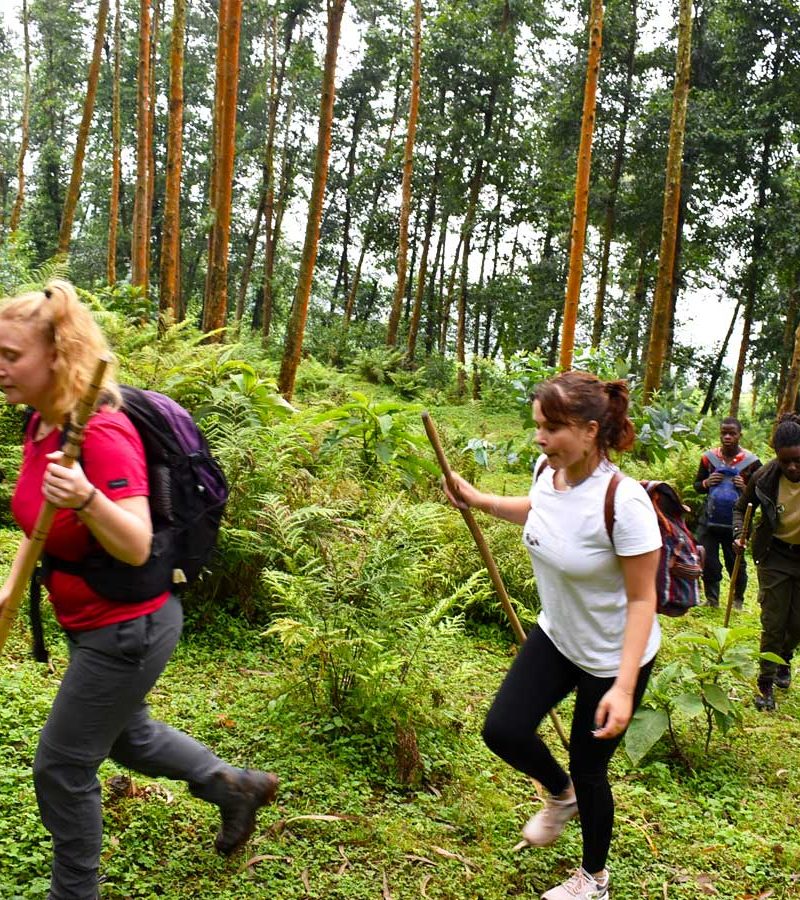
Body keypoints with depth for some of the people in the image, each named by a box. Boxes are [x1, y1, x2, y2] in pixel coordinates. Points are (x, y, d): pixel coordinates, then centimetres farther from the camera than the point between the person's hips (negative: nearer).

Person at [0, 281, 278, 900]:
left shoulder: (100, 433, -28)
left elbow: (136, 547, -32)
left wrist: (85, 498, -48)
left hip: (129, 627, -9)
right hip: (95, 623, 9)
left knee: (62, 766, 6)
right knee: (125, 734, 27)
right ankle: (238, 786, 44)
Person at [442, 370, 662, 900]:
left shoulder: (624, 502, -33)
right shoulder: (548, 470, -12)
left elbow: (642, 599, -24)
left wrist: (624, 687, -27)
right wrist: (477, 500, 11)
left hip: (614, 658, -6)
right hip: (556, 637, 6)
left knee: (588, 765, 10)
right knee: (504, 730, 0)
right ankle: (561, 796, 35)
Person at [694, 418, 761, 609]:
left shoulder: (751, 461, -5)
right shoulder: (709, 457, 2)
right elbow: (696, 485, 12)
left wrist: (745, 488, -17)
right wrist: (707, 483, -9)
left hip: (735, 522, -2)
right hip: (710, 520, 2)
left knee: (736, 563, 10)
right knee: (708, 562, 4)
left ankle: (738, 600, 31)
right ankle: (711, 599, 21)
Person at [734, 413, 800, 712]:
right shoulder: (765, 477, -16)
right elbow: (741, 507, 3)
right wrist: (739, 534, -13)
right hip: (775, 556, 0)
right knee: (773, 623, 2)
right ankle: (766, 683, 17)